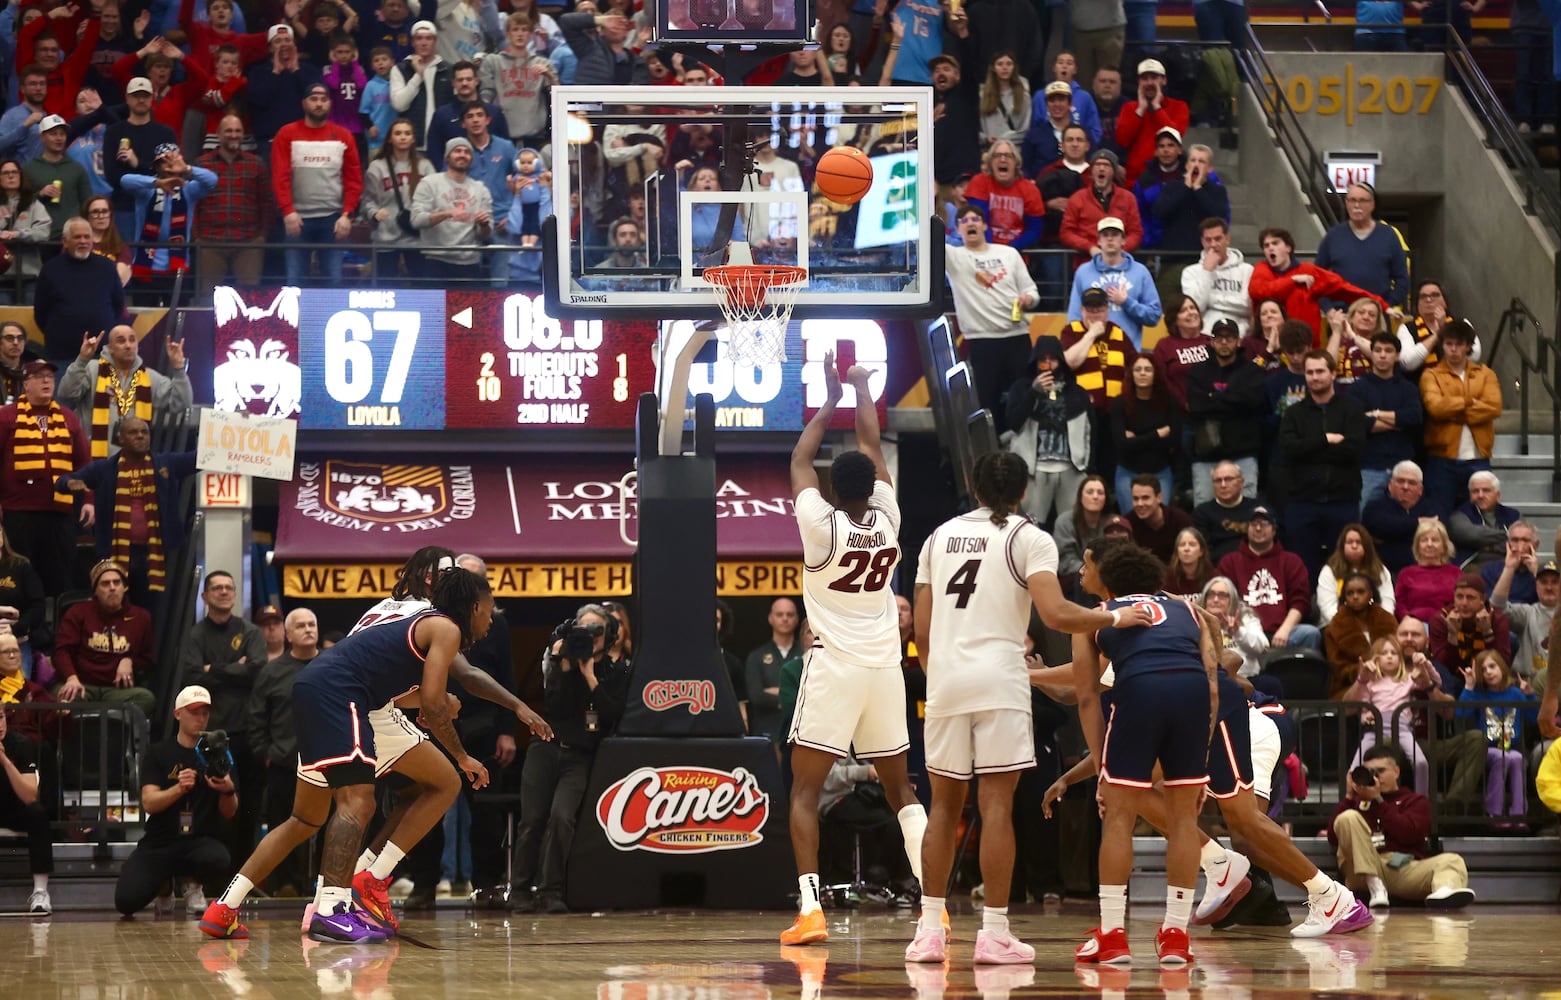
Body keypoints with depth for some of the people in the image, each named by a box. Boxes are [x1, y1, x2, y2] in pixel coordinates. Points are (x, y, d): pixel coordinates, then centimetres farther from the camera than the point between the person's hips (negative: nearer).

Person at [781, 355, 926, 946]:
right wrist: (861, 389, 22)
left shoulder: (823, 526, -10)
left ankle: (810, 909, -15)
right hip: (885, 668, 4)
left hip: (833, 668, -4)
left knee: (805, 790, -2)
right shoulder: (886, 522, -1)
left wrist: (831, 399, 14)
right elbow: (872, 450, 13)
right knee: (900, 788, 14)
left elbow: (799, 462, 5)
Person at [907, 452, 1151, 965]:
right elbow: (1055, 614, -14)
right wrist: (1115, 618, -1)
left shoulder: (940, 536, 14)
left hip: (944, 677, 4)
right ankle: (994, 933, -4)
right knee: (997, 805, -2)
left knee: (945, 802, 12)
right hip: (998, 680, -4)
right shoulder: (1029, 538, -1)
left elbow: (920, 628, 13)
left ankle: (930, 929, 10)